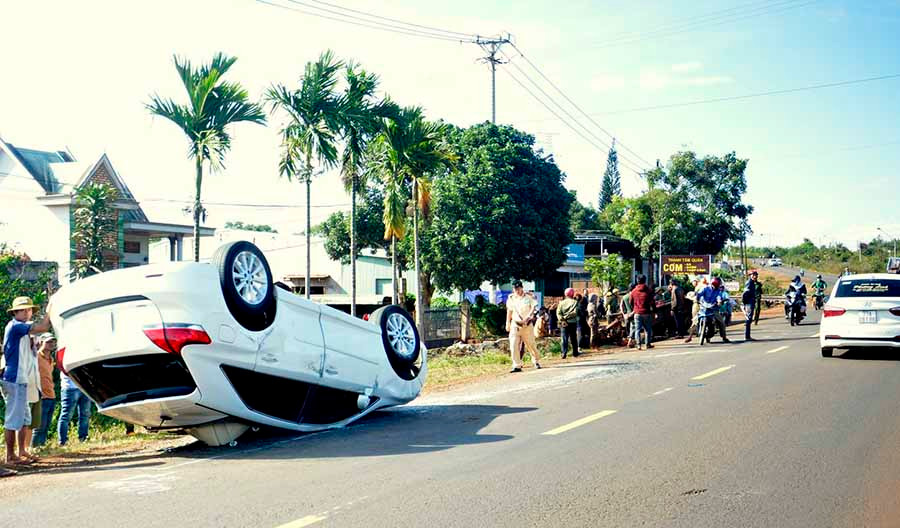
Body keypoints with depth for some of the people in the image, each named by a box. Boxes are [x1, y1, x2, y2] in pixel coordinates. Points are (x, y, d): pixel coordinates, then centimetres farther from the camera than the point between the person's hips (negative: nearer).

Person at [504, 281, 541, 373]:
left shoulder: (529, 298, -2)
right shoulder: (511, 299, 9)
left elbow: (534, 307, -13)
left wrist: (528, 316, -29)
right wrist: (507, 324, 20)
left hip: (527, 325, -3)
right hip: (515, 325, 3)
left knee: (531, 345, 5)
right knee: (513, 346, -9)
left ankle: (536, 361, 29)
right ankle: (517, 366, -5)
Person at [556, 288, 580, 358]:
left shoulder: (562, 302, 3)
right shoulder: (574, 302, -4)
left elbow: (558, 312, -7)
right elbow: (574, 312, -15)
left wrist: (562, 319, -13)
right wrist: (567, 316, -11)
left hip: (564, 323, 1)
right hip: (573, 323, -1)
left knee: (564, 338, 1)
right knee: (573, 338, 11)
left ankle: (564, 353, -10)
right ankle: (575, 353, 18)